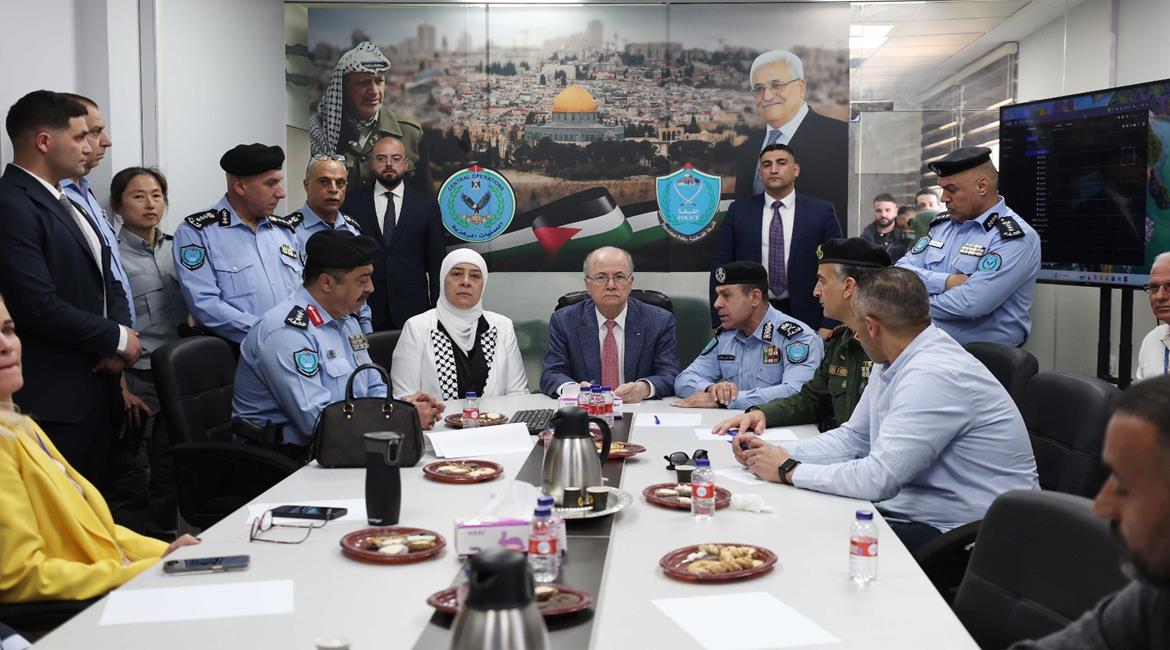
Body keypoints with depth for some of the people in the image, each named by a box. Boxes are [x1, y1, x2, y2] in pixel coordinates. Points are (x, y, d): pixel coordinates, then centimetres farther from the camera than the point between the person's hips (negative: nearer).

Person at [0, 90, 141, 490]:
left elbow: (106, 278, 17)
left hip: (98, 385, 9)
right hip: (53, 398, -9)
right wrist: (117, 338, -10)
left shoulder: (66, 201, 15)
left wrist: (121, 331, -3)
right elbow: (40, 307, -23)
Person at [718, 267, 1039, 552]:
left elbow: (879, 478, -27)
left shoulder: (934, 376, -24)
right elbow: (853, 438, 16)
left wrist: (789, 470, -15)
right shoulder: (890, 363, 8)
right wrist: (776, 453, 2)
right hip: (916, 513, 9)